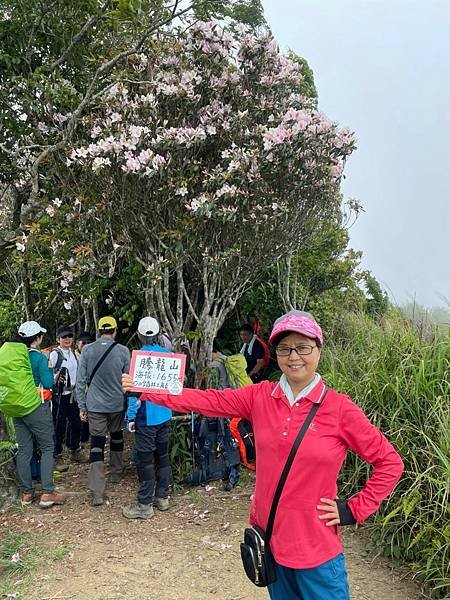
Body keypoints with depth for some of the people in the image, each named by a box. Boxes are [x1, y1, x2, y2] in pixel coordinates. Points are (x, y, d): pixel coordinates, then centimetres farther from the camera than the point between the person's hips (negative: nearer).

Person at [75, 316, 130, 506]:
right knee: (116, 436, 23)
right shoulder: (123, 351, -7)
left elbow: (81, 381, -3)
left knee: (97, 444, 0)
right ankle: (116, 474, 38)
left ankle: (97, 492, -7)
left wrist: (82, 406, 5)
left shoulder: (87, 350, -5)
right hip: (117, 405, 1)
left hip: (95, 405, 0)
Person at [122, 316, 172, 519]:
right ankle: (162, 497, 26)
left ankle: (144, 505, 8)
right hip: (165, 414, 7)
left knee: (145, 459, 1)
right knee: (162, 455, 16)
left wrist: (131, 416, -11)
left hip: (146, 417, -7)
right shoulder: (167, 355, 3)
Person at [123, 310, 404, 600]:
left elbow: (390, 463, -8)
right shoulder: (260, 396, -4)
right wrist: (147, 389, -14)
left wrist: (354, 511, -9)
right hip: (268, 538, 4)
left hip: (316, 549, -3)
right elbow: (209, 401, -8)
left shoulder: (339, 408, -14)